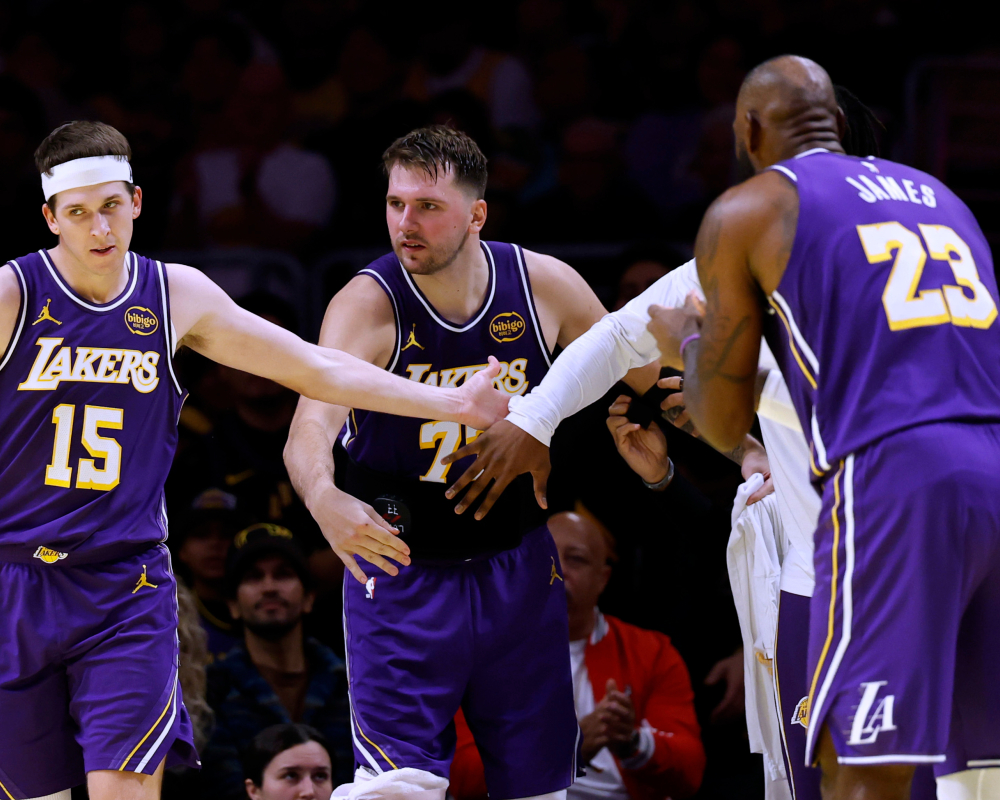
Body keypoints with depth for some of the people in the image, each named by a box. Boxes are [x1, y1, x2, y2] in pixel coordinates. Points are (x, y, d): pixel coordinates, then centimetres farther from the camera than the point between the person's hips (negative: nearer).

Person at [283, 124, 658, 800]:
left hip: (517, 566, 4)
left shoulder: (544, 284, -9)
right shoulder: (367, 305, -19)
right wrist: (325, 500, -57)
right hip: (403, 568, -3)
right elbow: (311, 426, -36)